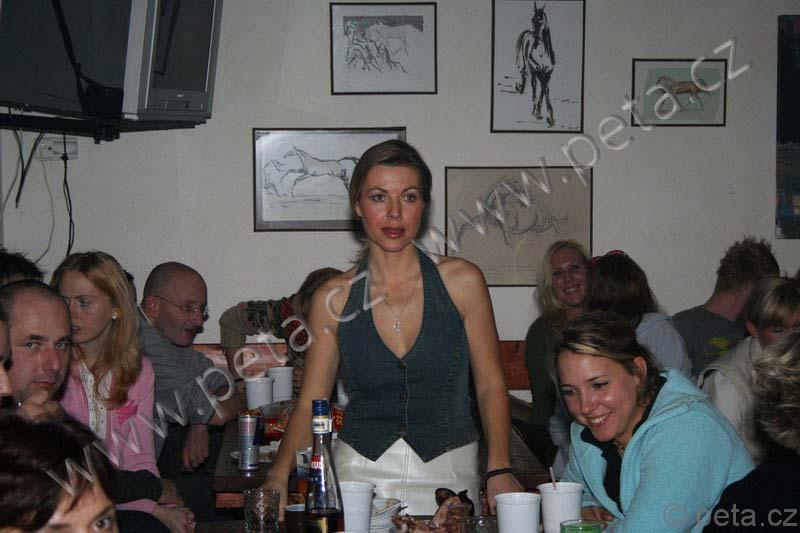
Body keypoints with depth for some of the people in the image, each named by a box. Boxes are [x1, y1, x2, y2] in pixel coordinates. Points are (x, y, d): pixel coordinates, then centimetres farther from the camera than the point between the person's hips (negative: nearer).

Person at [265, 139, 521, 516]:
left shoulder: (462, 282, -5)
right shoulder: (333, 298, -3)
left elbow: (491, 385, 1)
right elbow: (309, 403, 1)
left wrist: (498, 470, -9)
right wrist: (279, 475, -13)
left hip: (449, 472, 0)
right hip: (360, 472, 1)